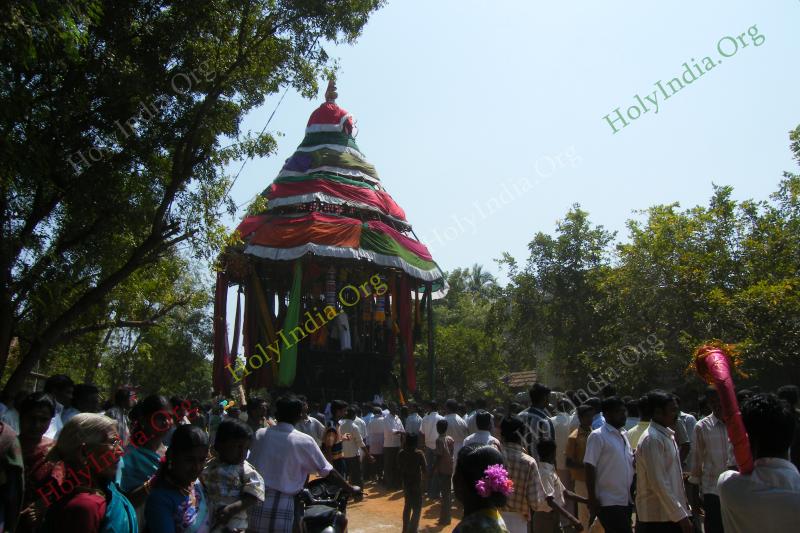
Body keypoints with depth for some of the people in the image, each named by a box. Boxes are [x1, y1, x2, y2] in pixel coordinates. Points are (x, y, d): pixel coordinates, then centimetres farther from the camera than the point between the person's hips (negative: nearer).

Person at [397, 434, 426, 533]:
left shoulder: (401, 453, -5)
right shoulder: (419, 453, -17)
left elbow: (399, 468, 2)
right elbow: (425, 469, -14)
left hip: (406, 483, 5)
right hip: (416, 483, -5)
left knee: (407, 506, 21)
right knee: (417, 508, 5)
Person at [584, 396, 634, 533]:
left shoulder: (623, 436, 13)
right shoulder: (598, 436, -11)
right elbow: (589, 468, -14)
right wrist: (592, 500, -16)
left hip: (626, 501, 8)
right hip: (609, 502, -8)